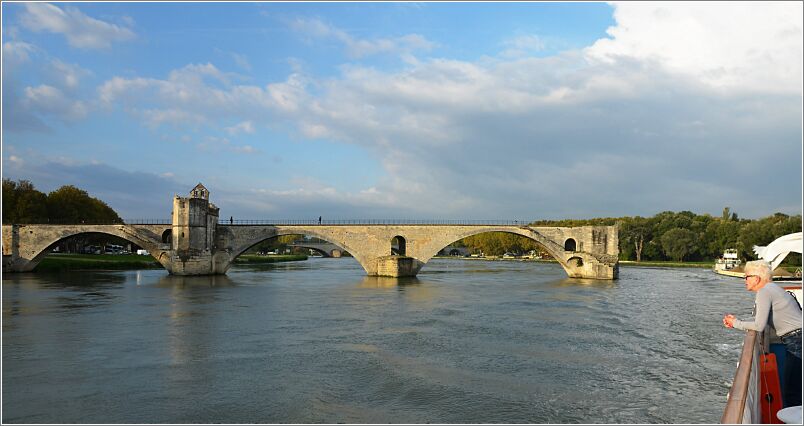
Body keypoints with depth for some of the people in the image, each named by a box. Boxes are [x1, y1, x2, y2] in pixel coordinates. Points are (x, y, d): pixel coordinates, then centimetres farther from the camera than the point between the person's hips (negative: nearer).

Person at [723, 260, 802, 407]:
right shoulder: (772, 288, 17)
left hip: (796, 342, -10)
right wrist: (736, 322, 8)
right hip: (796, 342, 10)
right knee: (790, 390, 13)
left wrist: (736, 323, -3)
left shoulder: (764, 292, -13)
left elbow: (759, 326, -17)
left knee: (791, 392, -6)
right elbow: (761, 321, 15)